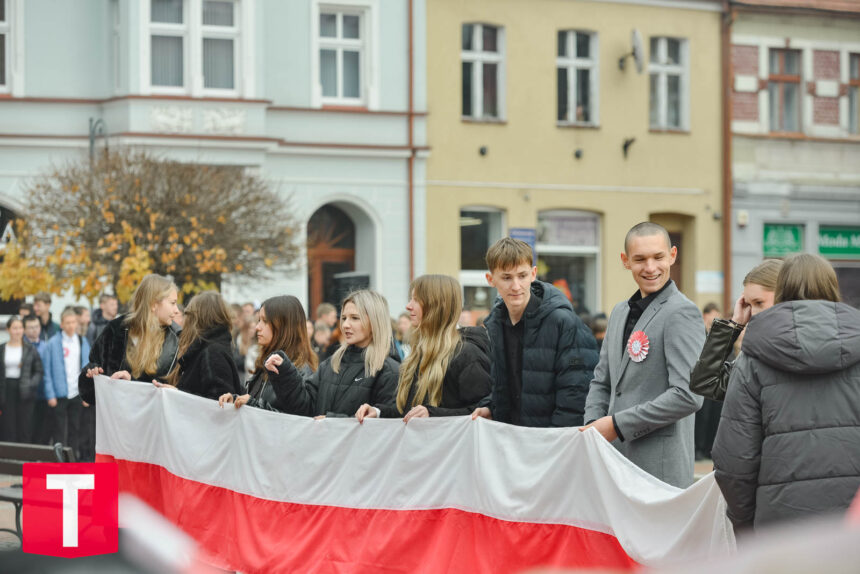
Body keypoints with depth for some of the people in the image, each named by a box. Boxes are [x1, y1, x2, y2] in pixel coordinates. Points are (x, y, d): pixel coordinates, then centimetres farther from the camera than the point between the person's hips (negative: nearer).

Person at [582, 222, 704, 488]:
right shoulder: (620, 312, 18)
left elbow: (688, 395, -17)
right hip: (616, 461, 7)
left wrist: (617, 424, -14)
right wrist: (594, 426, 3)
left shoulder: (682, 312, -9)